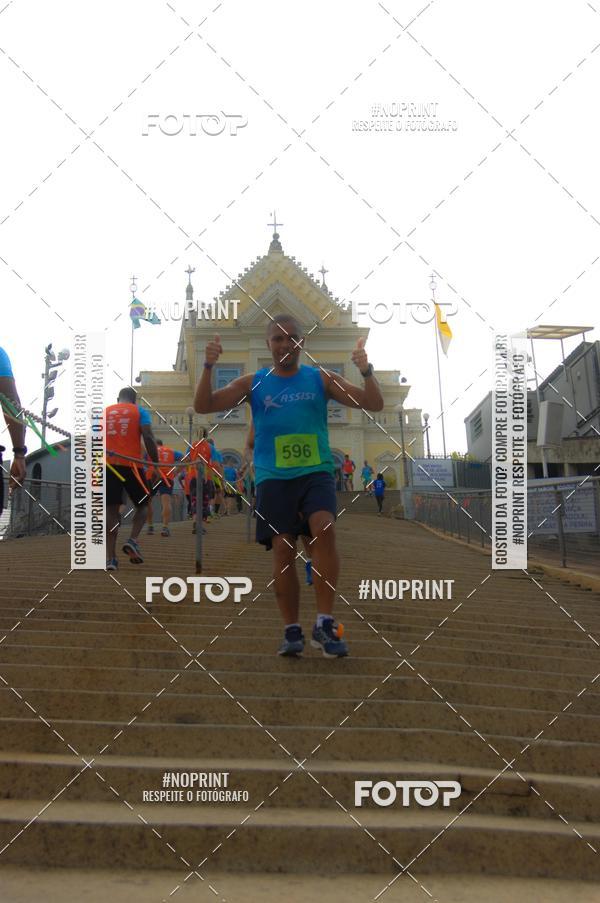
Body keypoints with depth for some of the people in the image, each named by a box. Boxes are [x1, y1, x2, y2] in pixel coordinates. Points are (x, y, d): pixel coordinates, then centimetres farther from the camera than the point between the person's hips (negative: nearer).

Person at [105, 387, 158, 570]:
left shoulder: (104, 412, 16)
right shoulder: (139, 411, 9)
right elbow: (148, 437, -6)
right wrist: (156, 464, -3)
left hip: (108, 465, 2)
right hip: (131, 464, -2)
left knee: (111, 510, 5)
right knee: (142, 505, 17)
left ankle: (110, 557, 0)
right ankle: (133, 541, -4)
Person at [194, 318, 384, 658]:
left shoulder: (321, 379, 8)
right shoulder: (253, 383, 8)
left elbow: (374, 405, 3)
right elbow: (204, 406, 2)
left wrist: (366, 371, -16)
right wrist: (208, 367, -13)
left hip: (316, 471, -1)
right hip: (273, 477, 1)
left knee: (324, 529, -24)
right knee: (283, 549, -4)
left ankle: (325, 624, -18)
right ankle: (293, 631, 10)